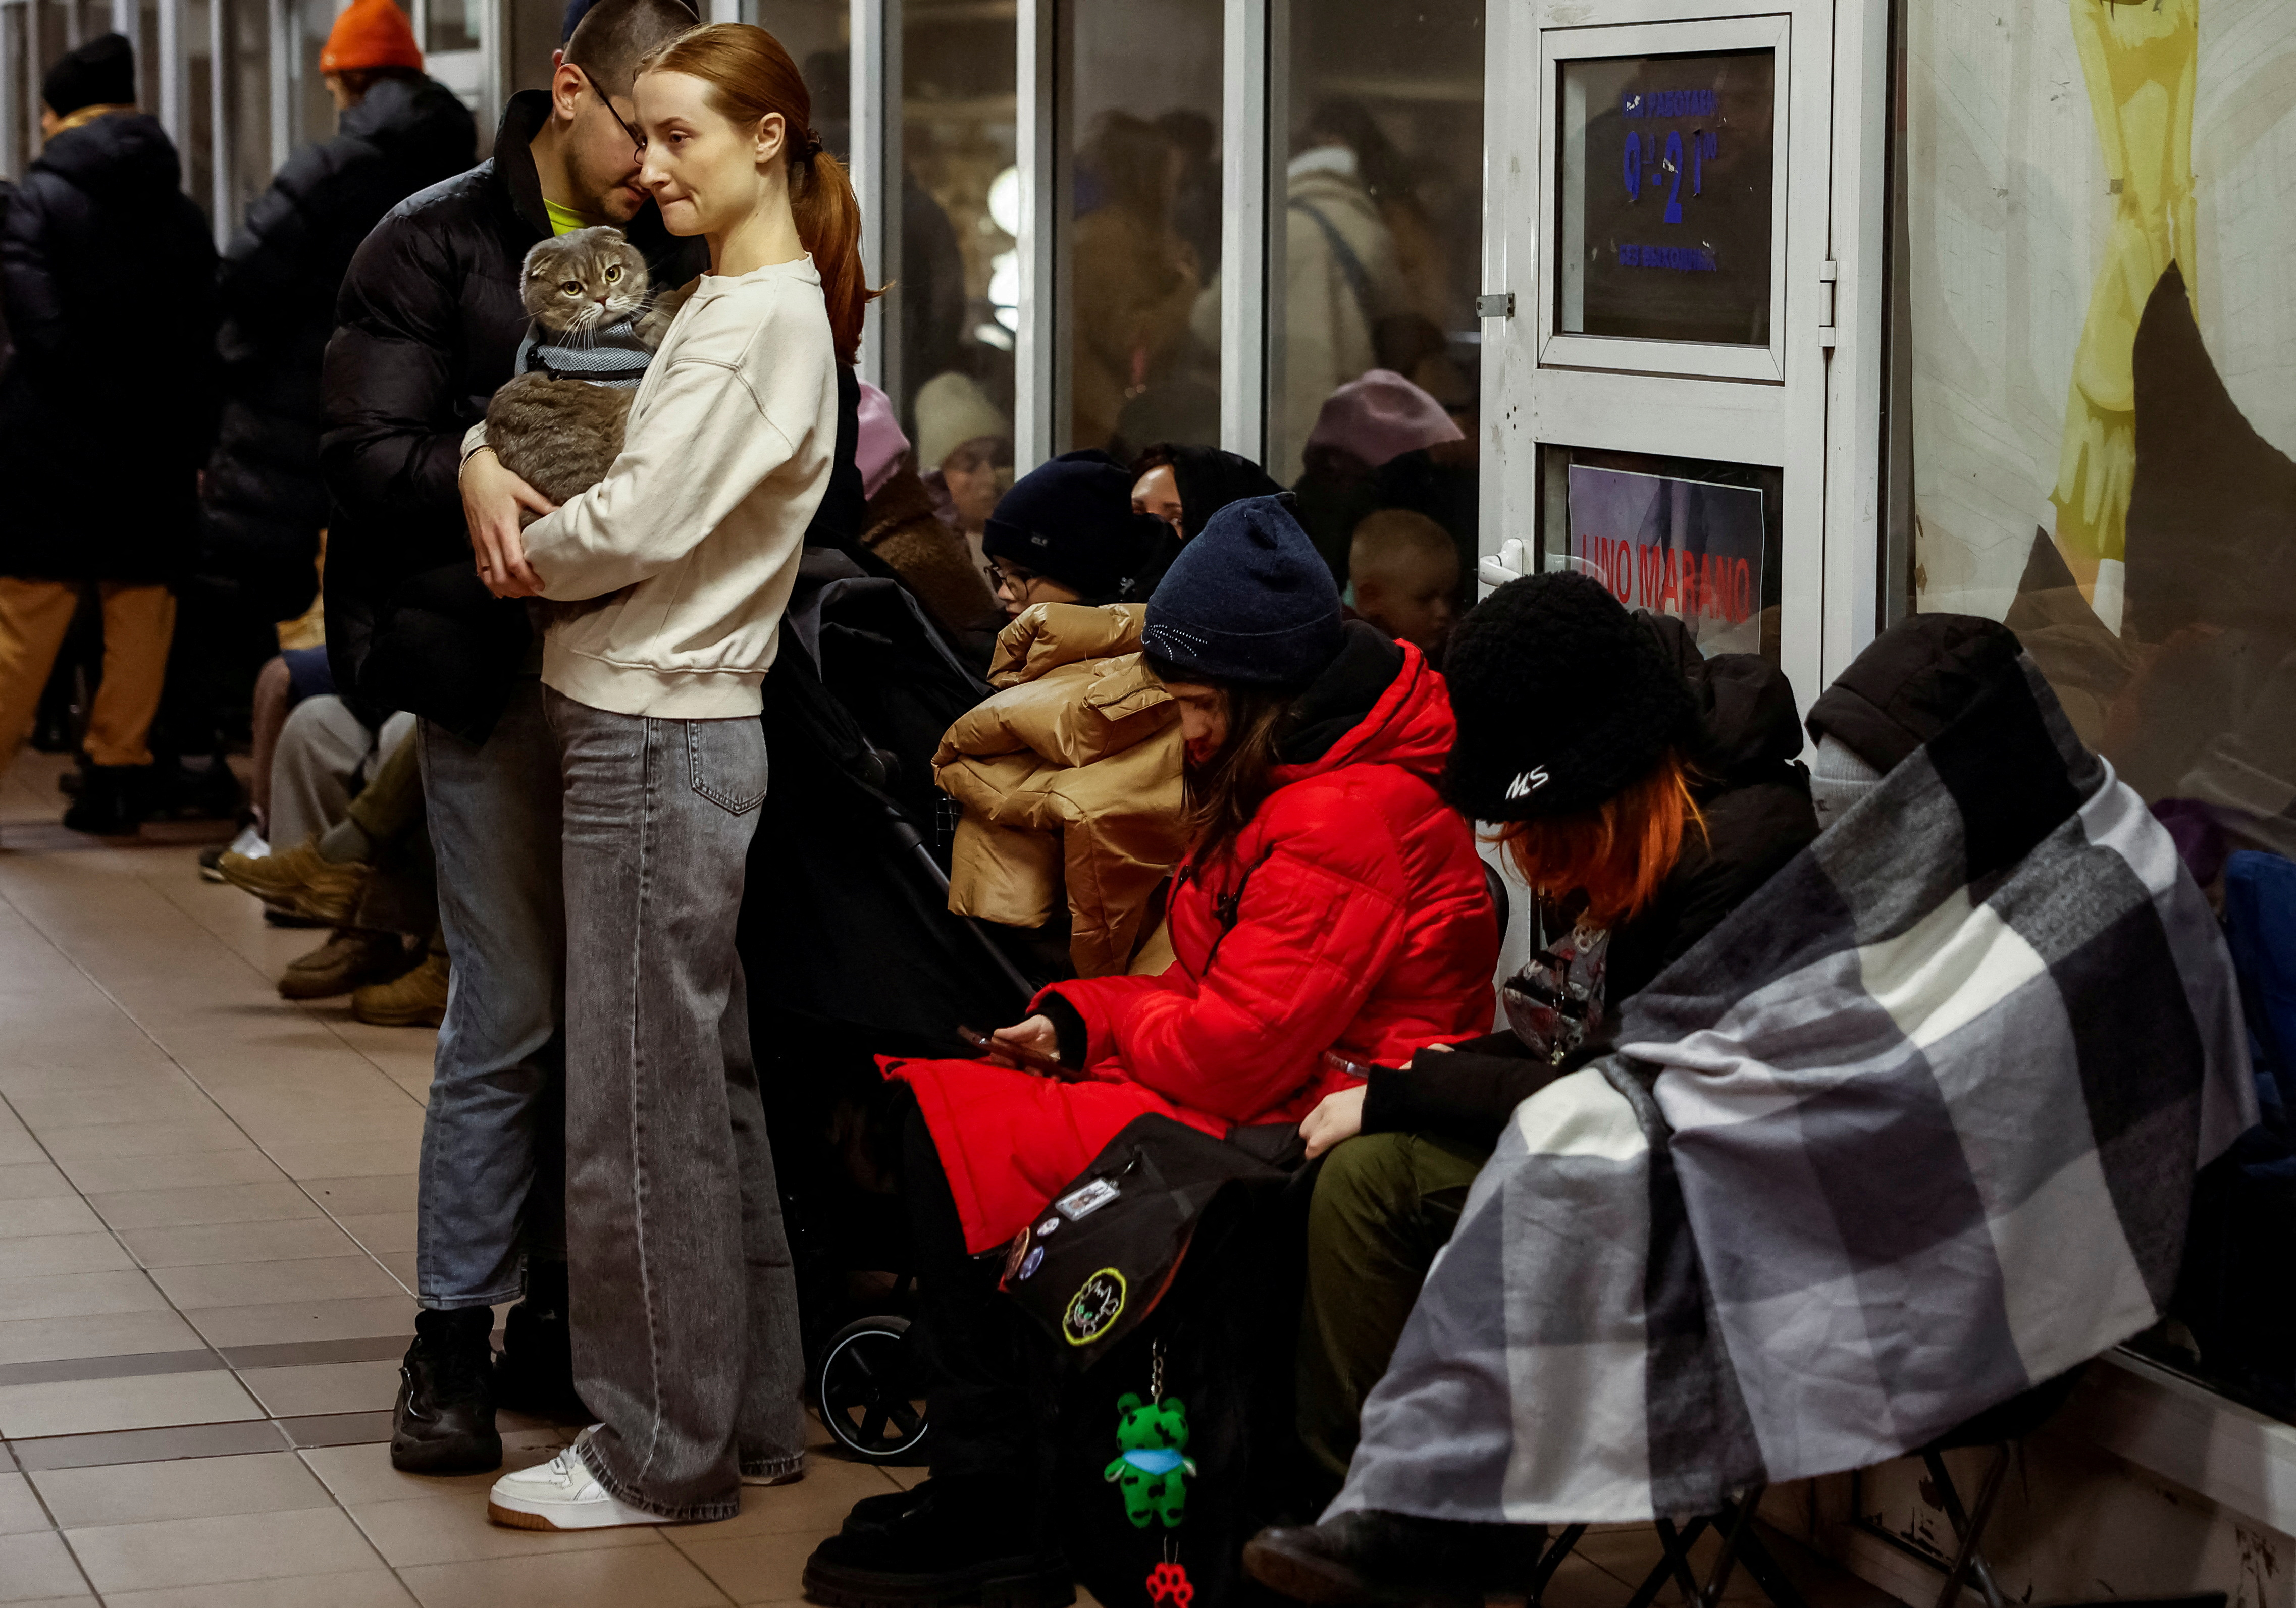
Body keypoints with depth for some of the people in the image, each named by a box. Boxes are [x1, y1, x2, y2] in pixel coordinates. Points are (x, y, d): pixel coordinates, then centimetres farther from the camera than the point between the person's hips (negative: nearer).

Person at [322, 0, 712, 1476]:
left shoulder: (676, 254, 13)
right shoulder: (437, 244, 0)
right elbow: (365, 449, -9)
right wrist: (468, 470, -28)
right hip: (503, 674, -5)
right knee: (510, 1017, -4)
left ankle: (558, 1314, 19)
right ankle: (454, 1340, 6)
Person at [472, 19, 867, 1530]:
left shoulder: (759, 317, -15)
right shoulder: (746, 304, 16)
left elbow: (636, 525, -21)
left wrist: (524, 552, -4)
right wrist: (493, 465, 5)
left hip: (657, 738, -10)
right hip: (682, 727, 10)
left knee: (643, 1107, -3)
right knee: (710, 1090, 14)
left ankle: (661, 1454, 4)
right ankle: (750, 1416, 23)